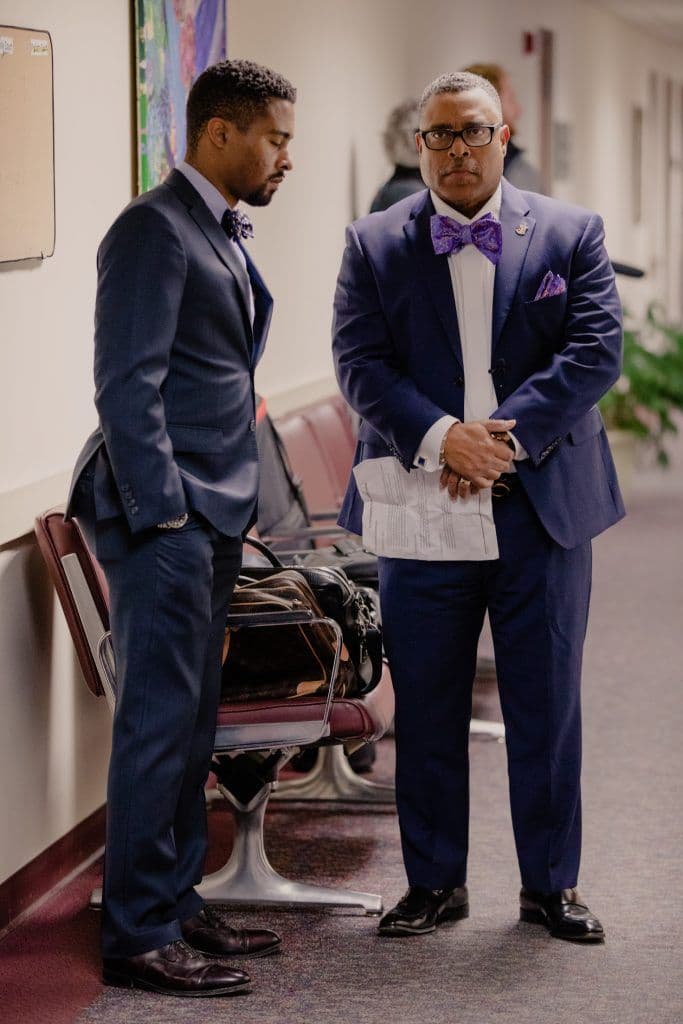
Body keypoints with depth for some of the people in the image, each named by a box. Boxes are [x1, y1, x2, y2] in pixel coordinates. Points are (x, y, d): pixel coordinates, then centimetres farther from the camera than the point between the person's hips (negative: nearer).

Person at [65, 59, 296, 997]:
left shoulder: (223, 234, 17)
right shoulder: (154, 230, -12)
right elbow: (129, 386, -18)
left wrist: (228, 512, 17)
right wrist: (162, 515, -19)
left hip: (211, 514, 9)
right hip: (164, 514, -9)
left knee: (190, 721, 14)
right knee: (160, 722, -6)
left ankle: (176, 905, 23)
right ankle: (139, 936, 0)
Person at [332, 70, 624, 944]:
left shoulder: (570, 234, 5)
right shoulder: (374, 246, 5)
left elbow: (595, 351, -5)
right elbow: (361, 365, -4)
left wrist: (505, 435, -16)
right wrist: (443, 438, -19)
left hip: (543, 509, 0)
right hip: (421, 516, 0)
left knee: (546, 705, 6)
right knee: (426, 709, 7)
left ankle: (550, 885, 19)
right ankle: (434, 882, 20)